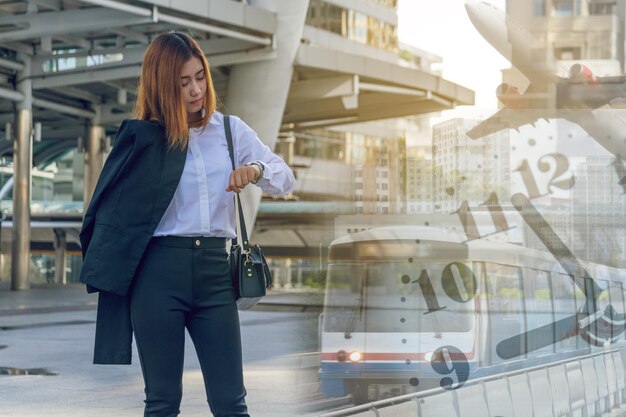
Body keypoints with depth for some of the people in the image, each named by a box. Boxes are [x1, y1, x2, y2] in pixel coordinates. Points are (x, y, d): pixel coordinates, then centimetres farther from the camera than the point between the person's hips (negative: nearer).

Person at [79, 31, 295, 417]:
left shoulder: (230, 129, 8)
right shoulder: (142, 139, 1)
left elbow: (286, 178, 7)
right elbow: (111, 210, 3)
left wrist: (256, 170, -15)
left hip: (214, 270, 2)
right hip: (159, 271, -2)